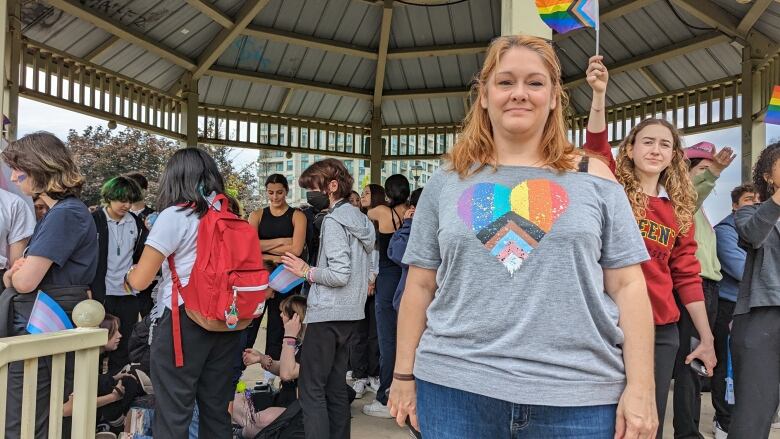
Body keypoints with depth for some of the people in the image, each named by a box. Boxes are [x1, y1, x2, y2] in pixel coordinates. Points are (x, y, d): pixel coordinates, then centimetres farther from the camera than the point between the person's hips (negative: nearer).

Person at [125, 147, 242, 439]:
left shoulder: (174, 216, -8)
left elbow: (139, 281, -7)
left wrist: (129, 275, 14)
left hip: (185, 321, -6)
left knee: (173, 413, 5)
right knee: (217, 408, 14)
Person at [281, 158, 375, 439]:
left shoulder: (334, 220, -14)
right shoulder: (360, 219, 12)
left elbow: (339, 275, -22)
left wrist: (307, 272, -7)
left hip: (328, 314, -9)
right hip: (350, 313, 9)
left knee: (311, 388, -2)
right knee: (336, 386, 15)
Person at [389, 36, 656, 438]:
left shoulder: (592, 179, 3)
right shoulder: (447, 182, 5)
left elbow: (627, 285, 2)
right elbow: (420, 286, 7)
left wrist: (639, 388, -3)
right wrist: (405, 375, 7)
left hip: (578, 392, 0)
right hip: (455, 384, 1)